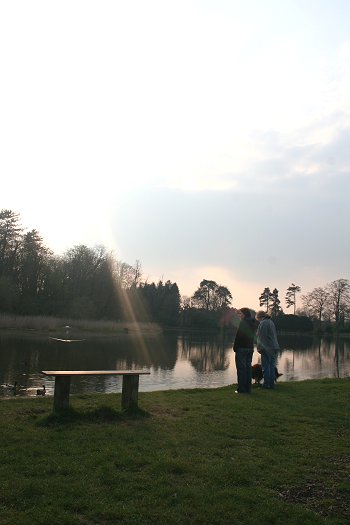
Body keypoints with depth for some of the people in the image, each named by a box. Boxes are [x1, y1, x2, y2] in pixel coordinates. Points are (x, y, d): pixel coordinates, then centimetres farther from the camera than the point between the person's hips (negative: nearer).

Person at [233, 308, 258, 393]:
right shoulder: (253, 323, 8)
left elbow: (238, 336, -17)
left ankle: (241, 389, 1)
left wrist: (235, 347, -10)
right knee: (248, 368, 12)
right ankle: (248, 388, 16)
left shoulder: (243, 322, -15)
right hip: (250, 348, 8)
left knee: (241, 368, -2)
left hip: (242, 348, -8)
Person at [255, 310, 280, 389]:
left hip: (267, 348, -9)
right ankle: (272, 383, 18)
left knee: (266, 366, -1)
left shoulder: (263, 323, -12)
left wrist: (259, 347, -9)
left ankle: (266, 384, 2)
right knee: (272, 366, 13)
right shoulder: (271, 322, 15)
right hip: (274, 347, 9)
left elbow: (261, 337, -16)